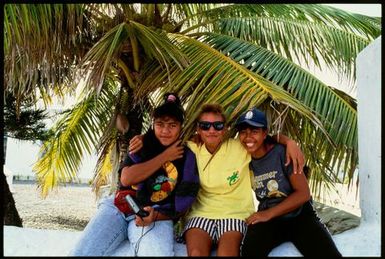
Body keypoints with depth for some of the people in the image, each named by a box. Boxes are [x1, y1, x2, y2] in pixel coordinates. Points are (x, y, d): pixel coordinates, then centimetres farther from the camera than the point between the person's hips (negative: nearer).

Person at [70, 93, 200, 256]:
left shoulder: (187, 159, 5)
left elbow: (181, 207, 2)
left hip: (157, 214, -2)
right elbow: (126, 178, -7)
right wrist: (165, 156, -6)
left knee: (160, 253, -35)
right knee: (81, 253, -19)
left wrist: (155, 216, -19)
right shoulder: (142, 144, 10)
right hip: (119, 207, 2)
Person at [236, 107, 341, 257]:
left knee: (329, 254, -27)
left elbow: (303, 194, -12)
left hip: (299, 216, -1)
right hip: (268, 219, 2)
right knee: (249, 250, -32)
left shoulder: (283, 153, -10)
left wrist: (269, 213, -16)